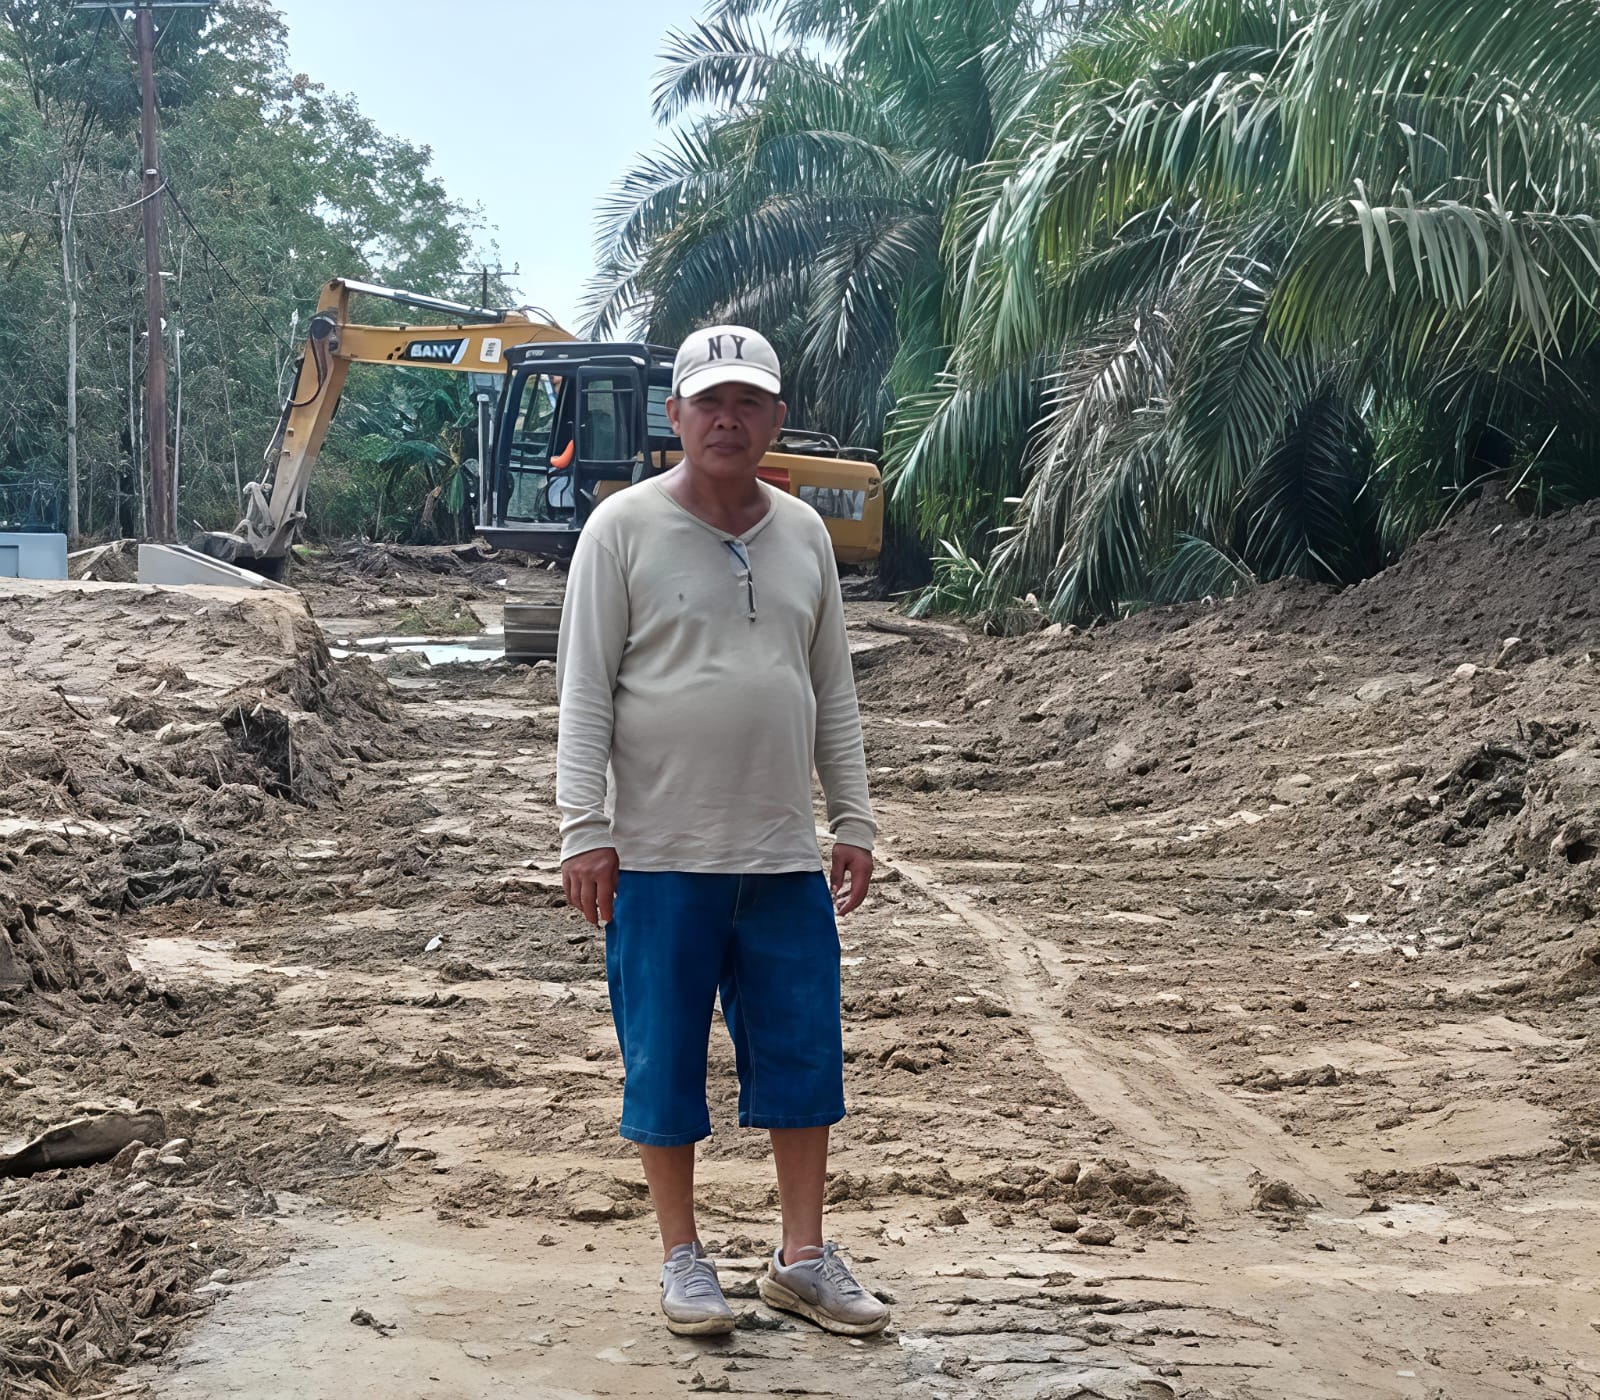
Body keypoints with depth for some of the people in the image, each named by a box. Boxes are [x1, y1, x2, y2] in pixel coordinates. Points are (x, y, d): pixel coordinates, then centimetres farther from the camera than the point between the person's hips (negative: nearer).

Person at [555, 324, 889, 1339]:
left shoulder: (804, 533, 9)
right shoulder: (624, 528, -4)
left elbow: (833, 691, 14)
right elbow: (585, 690, -6)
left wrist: (854, 819, 10)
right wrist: (585, 830, -12)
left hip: (784, 853, 4)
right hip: (660, 855, -4)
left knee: (805, 1056, 7)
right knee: (665, 1062, 5)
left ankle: (804, 1259, 20)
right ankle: (683, 1259, 20)